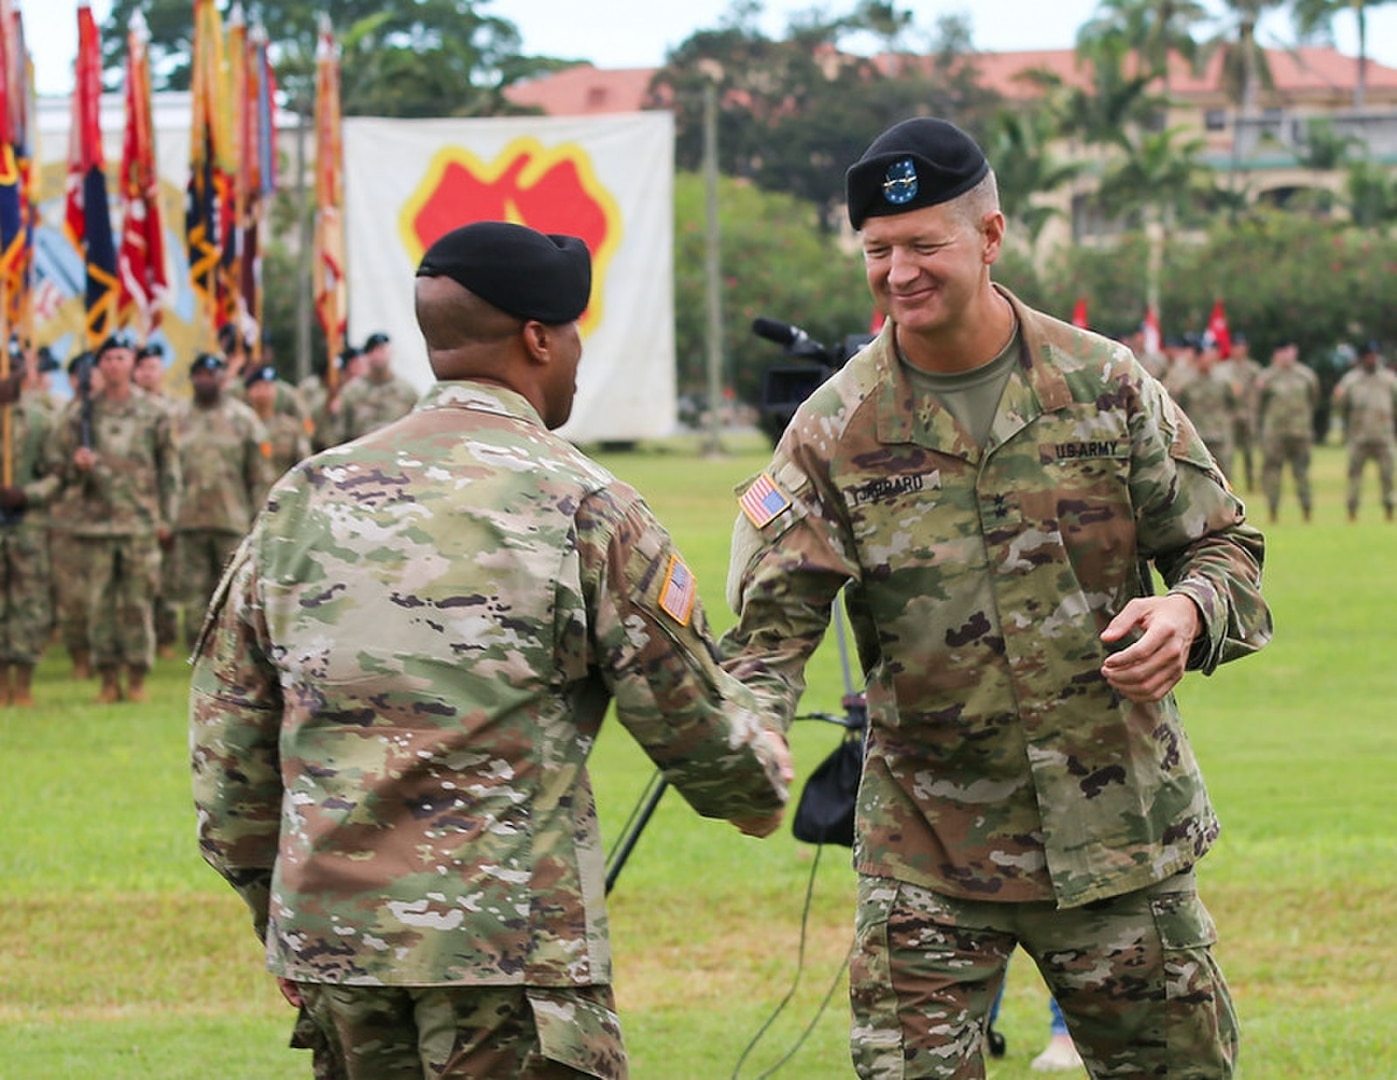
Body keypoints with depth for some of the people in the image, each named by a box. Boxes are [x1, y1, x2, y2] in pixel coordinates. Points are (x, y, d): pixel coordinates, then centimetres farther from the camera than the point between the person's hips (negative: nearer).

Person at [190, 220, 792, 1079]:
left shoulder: (304, 499, 9)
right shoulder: (582, 505, -5)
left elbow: (228, 727, 12)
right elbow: (689, 713, 0)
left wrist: (273, 906, 22)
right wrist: (761, 789, 22)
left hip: (330, 935, 6)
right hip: (512, 941, -5)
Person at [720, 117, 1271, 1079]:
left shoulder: (1104, 386, 0)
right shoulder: (837, 430, -3)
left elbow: (1225, 545, 6)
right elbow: (775, 617, -10)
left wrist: (1190, 610, -18)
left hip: (1121, 832, 1)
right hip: (927, 859, -1)